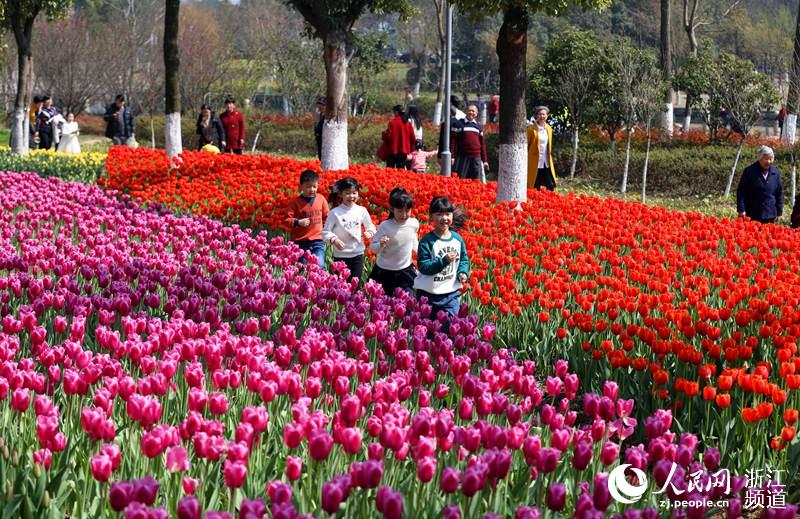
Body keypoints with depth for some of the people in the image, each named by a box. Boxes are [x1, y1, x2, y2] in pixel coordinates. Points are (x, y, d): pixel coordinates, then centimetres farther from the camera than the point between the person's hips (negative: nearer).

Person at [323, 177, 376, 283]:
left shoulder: (362, 211, 0)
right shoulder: (334, 213, -8)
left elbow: (370, 227, 11)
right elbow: (326, 232, -6)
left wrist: (369, 233, -11)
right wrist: (334, 240, -24)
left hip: (358, 254, 2)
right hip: (341, 255, -2)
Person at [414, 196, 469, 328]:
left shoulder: (457, 239, 1)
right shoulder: (427, 241, -14)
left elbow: (464, 259, 15)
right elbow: (423, 266, -18)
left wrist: (463, 272, -3)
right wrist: (444, 261, -27)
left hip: (451, 292, 4)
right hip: (428, 293, -3)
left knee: (450, 325, 4)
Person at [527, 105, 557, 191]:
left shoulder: (549, 128, 10)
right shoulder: (532, 129, -6)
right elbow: (526, 145, -2)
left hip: (547, 162, 5)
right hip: (535, 162, -5)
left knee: (551, 185, -1)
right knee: (535, 187, -2)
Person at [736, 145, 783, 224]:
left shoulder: (775, 173, 8)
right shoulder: (749, 171, -4)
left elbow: (779, 193, 13)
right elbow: (741, 191, -3)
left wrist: (779, 212, 9)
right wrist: (741, 209, -10)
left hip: (770, 216, 3)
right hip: (752, 215, -3)